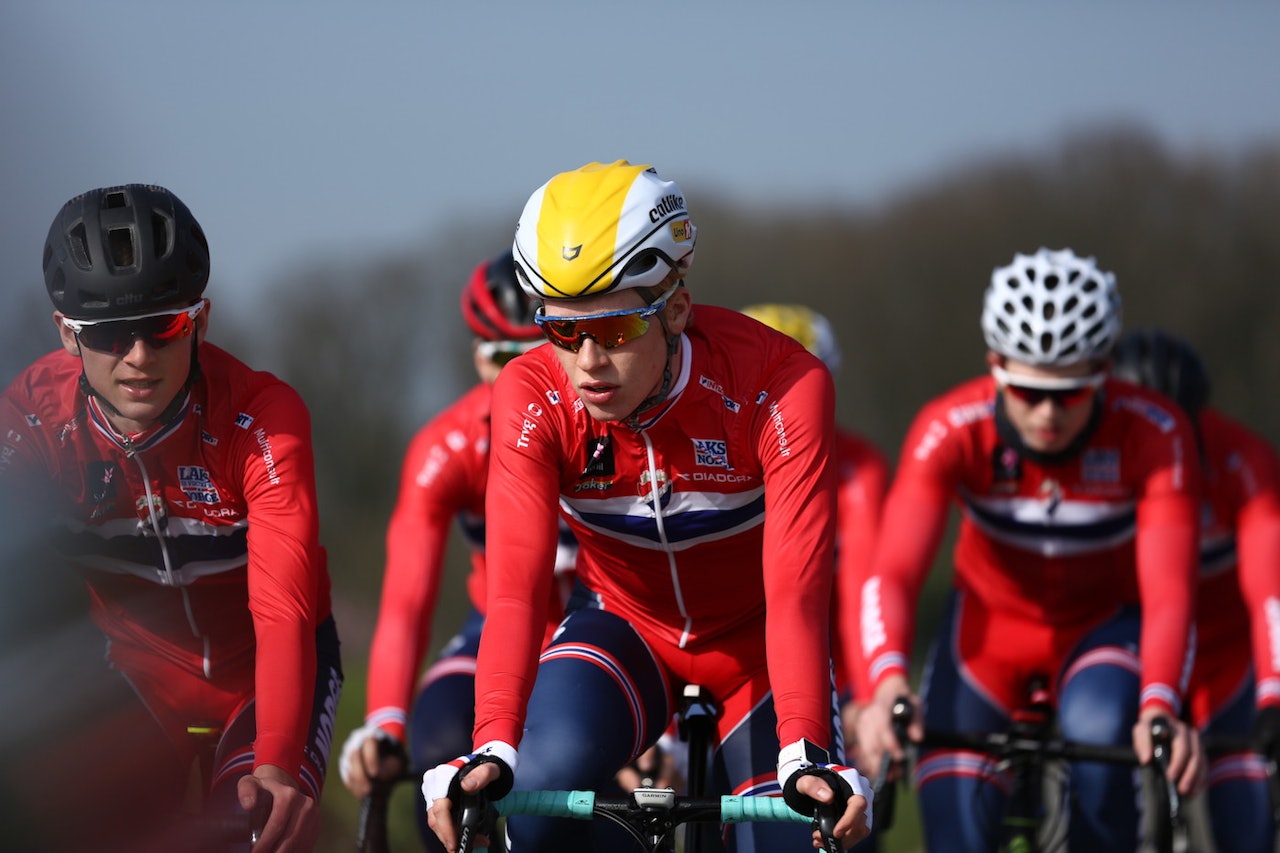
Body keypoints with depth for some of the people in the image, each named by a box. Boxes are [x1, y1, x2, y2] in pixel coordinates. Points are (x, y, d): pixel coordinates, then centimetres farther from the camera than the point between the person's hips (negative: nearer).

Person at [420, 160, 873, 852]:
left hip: (753, 639, 0)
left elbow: (796, 590, -36)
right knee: (542, 784, -29)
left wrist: (805, 757, -51)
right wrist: (492, 751, -50)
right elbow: (515, 586, -34)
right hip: (624, 626, 0)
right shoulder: (532, 398, -25)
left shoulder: (780, 386, -30)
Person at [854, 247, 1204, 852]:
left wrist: (1159, 705, -54)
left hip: (1104, 625, -1)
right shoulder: (949, 431, -28)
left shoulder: (1155, 435, -28)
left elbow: (1168, 592, -34)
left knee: (1097, 733, -34)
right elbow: (892, 573, -37)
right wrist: (887, 683, -57)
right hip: (991, 621, 1)